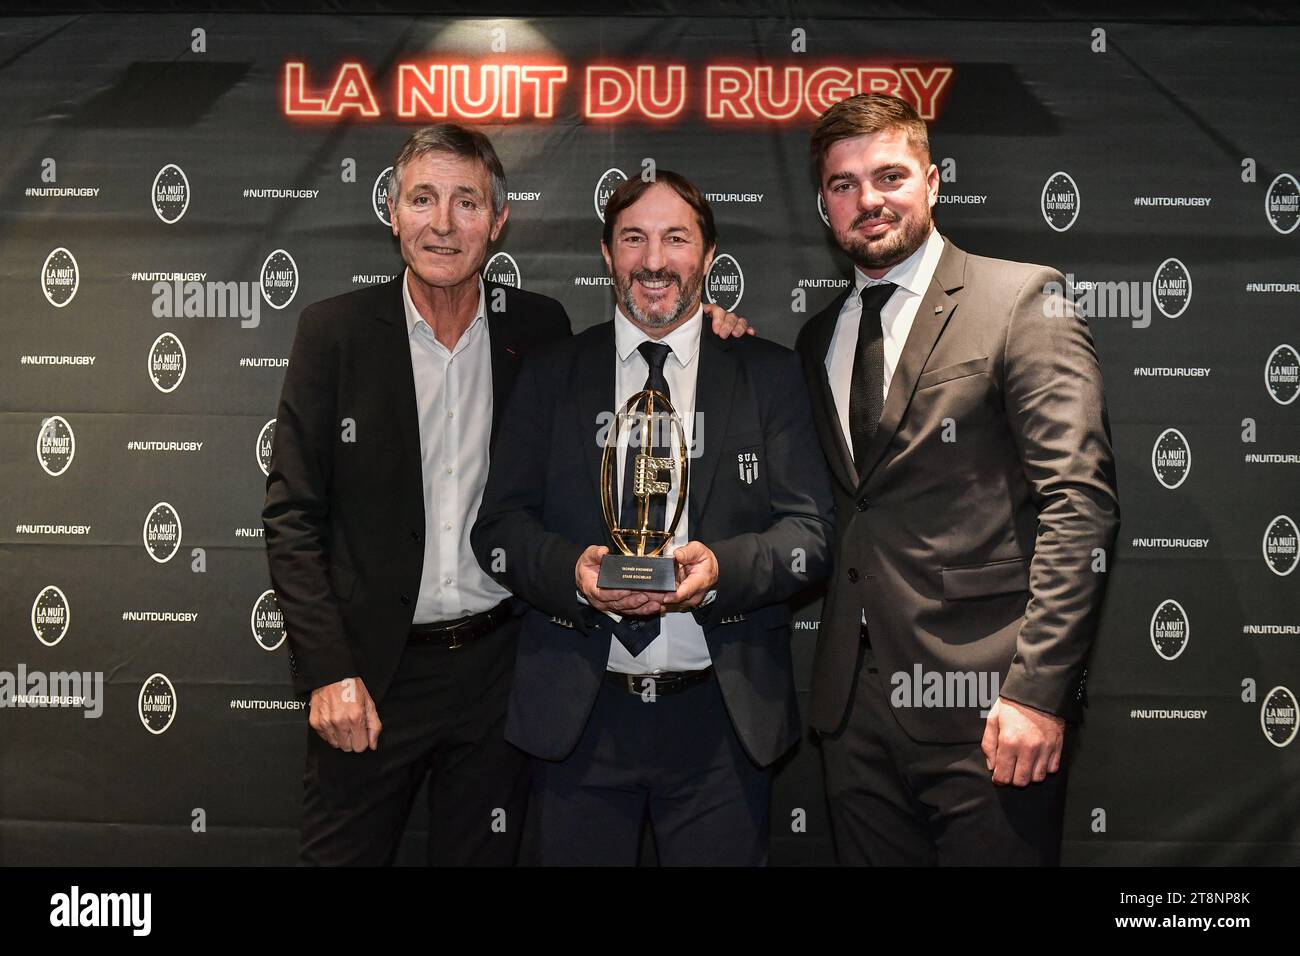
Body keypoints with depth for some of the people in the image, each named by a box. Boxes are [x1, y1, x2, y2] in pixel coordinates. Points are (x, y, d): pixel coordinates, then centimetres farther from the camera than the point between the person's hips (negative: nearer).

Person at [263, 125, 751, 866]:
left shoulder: (541, 328, 1)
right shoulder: (336, 331, -5)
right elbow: (293, 515, -4)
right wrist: (328, 672, -12)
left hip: (498, 665, 2)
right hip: (372, 672, -1)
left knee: (484, 855, 15)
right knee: (343, 852, 9)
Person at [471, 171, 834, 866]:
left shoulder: (769, 375, 5)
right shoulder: (548, 377, 7)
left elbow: (812, 530, -1)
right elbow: (498, 527, 2)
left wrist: (722, 568, -20)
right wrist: (572, 570, -18)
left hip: (723, 718, 0)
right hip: (577, 712, 1)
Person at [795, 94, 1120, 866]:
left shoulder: (1022, 299, -3)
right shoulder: (819, 338, 15)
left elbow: (1080, 499, -11)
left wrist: (1039, 688, -18)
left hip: (981, 705, -5)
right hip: (854, 710, 5)